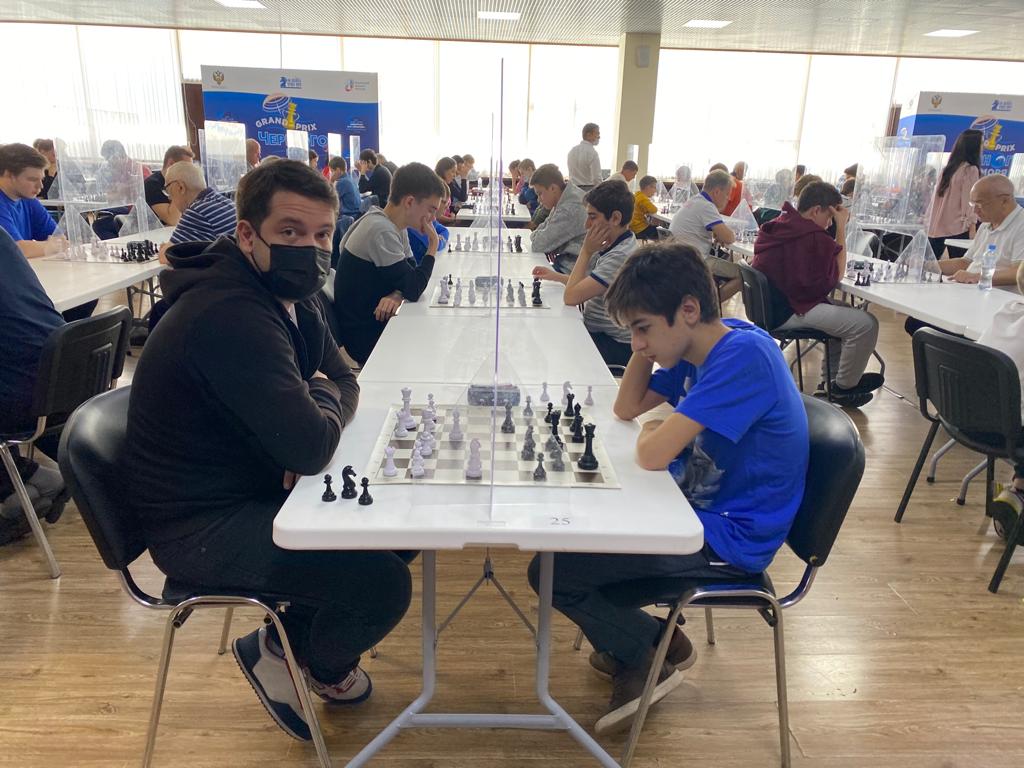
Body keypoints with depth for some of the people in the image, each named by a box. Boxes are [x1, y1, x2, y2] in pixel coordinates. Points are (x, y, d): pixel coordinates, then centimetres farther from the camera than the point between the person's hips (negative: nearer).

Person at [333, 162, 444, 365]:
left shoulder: (393, 225, 4)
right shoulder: (381, 232, -24)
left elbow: (410, 272, 3)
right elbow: (414, 289, -23)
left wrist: (397, 295, -19)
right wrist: (433, 244, -12)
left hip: (376, 321, 8)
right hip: (365, 335, -8)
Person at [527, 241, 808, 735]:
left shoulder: (744, 355, -27)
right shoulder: (701, 345, 2)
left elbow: (653, 455, -31)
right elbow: (626, 407, 10)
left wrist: (652, 431, -8)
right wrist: (646, 340, -4)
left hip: (729, 540, -10)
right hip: (699, 507, 10)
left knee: (549, 571, -12)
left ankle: (654, 649, 12)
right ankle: (628, 651, 22)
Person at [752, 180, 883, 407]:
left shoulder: (776, 226, 9)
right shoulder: (814, 237, -19)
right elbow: (836, 275, -5)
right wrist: (841, 226, -6)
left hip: (771, 305, 11)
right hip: (791, 312, -11)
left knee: (843, 313, 26)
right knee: (866, 324, -14)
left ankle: (831, 379, 29)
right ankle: (844, 388, 6)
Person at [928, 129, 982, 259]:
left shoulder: (948, 169, 14)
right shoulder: (970, 170, -7)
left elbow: (935, 198, 18)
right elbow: (969, 202, -12)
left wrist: (929, 226, 23)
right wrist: (972, 229, -12)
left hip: (936, 229, 7)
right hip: (958, 230, -7)